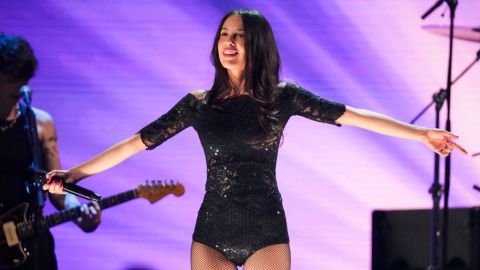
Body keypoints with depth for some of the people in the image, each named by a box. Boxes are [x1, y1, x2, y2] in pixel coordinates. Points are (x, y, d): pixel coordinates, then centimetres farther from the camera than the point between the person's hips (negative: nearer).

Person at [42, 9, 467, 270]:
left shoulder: (282, 97, 0)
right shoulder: (197, 104, 4)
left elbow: (354, 116, -4)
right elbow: (137, 143, 7)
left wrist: (421, 134, -11)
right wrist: (76, 173, 5)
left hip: (267, 231, -2)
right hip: (211, 231, 2)